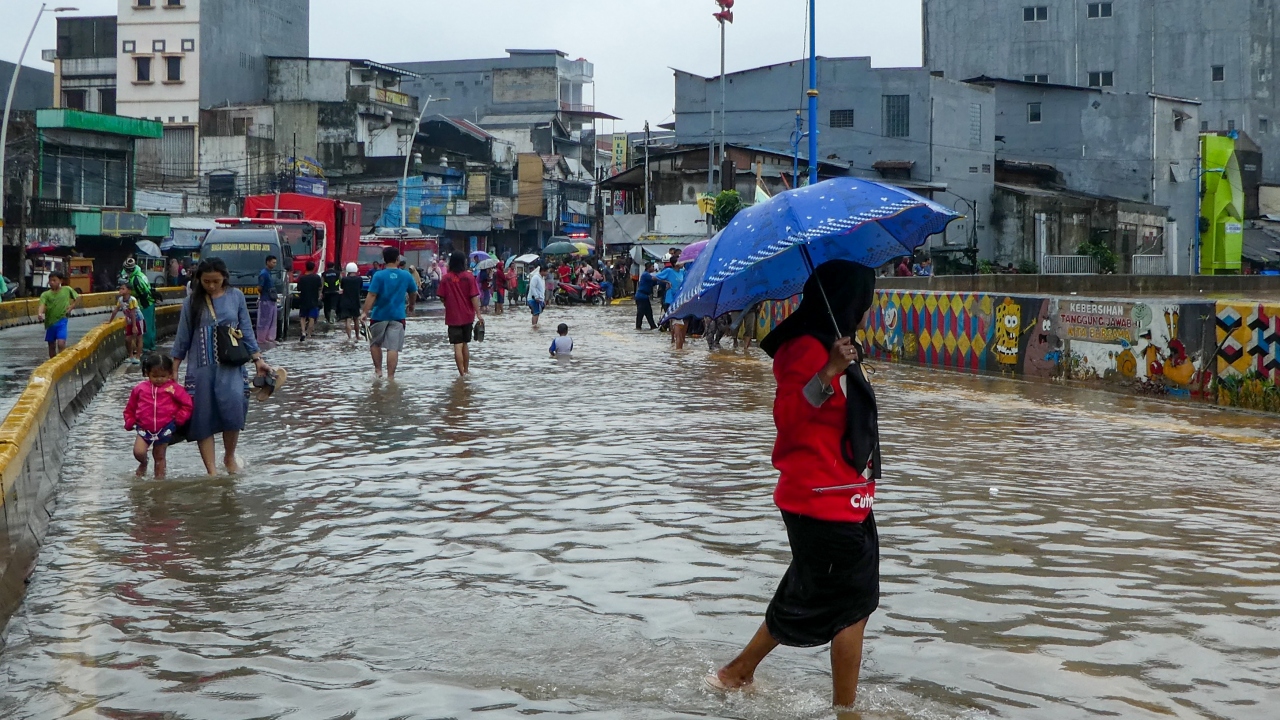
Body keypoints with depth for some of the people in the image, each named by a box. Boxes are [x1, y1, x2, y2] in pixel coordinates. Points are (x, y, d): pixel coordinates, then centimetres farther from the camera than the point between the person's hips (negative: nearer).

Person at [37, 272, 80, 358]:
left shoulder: (67, 289, -1)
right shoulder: (45, 294, -4)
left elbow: (78, 298, 12)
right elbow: (42, 305, -19)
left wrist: (71, 307, -2)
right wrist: (40, 314, -40)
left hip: (61, 321, -2)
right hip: (50, 322, 2)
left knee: (61, 344, -18)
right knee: (52, 346, 13)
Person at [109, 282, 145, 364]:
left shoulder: (132, 300, -26)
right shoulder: (120, 299, -6)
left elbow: (133, 313, -28)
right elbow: (115, 310, 4)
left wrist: (134, 326, -28)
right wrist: (110, 321, 7)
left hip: (138, 320, -7)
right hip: (130, 321, 7)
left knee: (138, 338, -3)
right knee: (127, 339, 6)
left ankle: (138, 357, -3)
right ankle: (131, 356, 20)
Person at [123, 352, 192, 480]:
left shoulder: (174, 388, -5)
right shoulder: (140, 389, 2)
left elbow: (187, 404, -2)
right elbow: (130, 408, 14)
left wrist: (179, 419, -10)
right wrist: (129, 422, 4)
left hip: (165, 429, -1)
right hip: (144, 428, 1)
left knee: (160, 456, 9)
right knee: (138, 452, -15)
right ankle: (143, 464, 19)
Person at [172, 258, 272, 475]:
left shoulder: (235, 296, 6)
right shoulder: (192, 303, 6)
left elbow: (246, 330, 11)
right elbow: (182, 338, 10)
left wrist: (258, 359, 7)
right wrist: (174, 369, 10)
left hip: (230, 365, -1)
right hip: (201, 368, 1)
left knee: (232, 405, -21)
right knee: (202, 418, -4)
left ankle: (230, 457, 2)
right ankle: (212, 471, 0)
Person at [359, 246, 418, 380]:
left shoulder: (378, 276, -9)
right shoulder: (406, 276, 2)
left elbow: (371, 295, -15)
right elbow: (413, 293, 17)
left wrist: (365, 312, -14)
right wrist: (410, 305, 36)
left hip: (380, 315, -2)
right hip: (398, 316, 2)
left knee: (375, 343, 18)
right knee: (393, 347, -1)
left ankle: (378, 370, 14)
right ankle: (390, 377, -5)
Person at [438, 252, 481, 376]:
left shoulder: (445, 278, -5)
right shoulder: (469, 276, -6)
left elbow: (442, 298, 0)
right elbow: (474, 297, -10)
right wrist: (478, 314, -6)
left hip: (452, 317, -1)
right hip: (467, 316, 1)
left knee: (458, 346, -2)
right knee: (465, 344, 17)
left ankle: (462, 373, -7)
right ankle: (466, 371, 25)